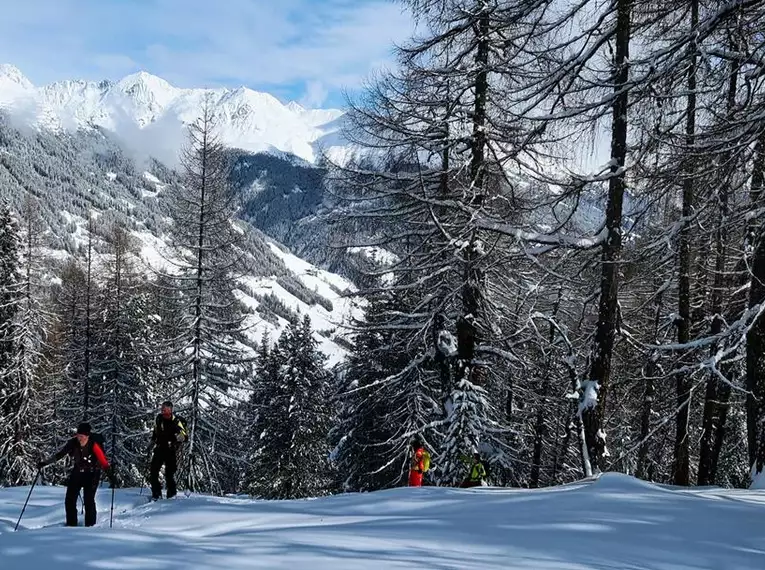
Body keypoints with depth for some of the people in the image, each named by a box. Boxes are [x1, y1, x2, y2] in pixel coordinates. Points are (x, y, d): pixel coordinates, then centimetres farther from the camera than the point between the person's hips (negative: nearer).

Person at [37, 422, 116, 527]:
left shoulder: (94, 445, -25)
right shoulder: (73, 443, -14)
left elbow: (103, 461, -28)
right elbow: (59, 455, -6)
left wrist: (111, 475, -39)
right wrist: (44, 463, -9)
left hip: (92, 474, -4)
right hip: (77, 472, 4)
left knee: (88, 500, -15)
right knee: (70, 499, 0)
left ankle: (90, 525, -2)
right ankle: (71, 525, 14)